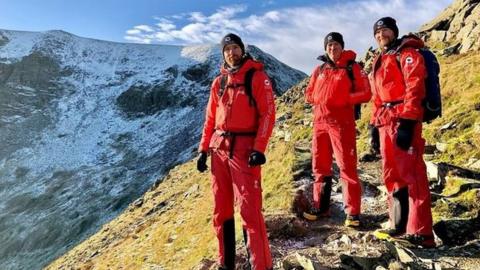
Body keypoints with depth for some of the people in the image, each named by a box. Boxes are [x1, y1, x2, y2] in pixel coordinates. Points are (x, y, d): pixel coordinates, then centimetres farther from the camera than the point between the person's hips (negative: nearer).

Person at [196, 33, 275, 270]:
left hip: (245, 148, -5)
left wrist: (259, 148, -18)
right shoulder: (219, 82, 16)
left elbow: (267, 113, -8)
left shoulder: (257, 77, 0)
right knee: (221, 208, 10)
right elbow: (210, 118, 16)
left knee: (249, 210, -9)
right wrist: (203, 149, 8)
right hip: (219, 147, 6)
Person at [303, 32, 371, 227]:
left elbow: (366, 93, -2)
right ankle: (321, 207, 21)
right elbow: (309, 94, 18)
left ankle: (353, 212, 1)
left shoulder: (352, 68, 2)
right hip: (320, 122, 5)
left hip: (342, 122, -5)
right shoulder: (320, 69, 15)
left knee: (347, 166, -6)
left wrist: (344, 98, -13)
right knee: (320, 166, 9)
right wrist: (319, 99, -1)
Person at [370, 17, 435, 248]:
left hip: (403, 120, -8)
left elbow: (414, 87, -12)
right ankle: (399, 227, 17)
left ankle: (420, 233, -6)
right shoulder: (379, 62, 25)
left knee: (412, 174, -10)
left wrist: (407, 122, -21)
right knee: (392, 175, 9)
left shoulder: (407, 53, 1)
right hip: (386, 122, 9)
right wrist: (376, 125, 19)